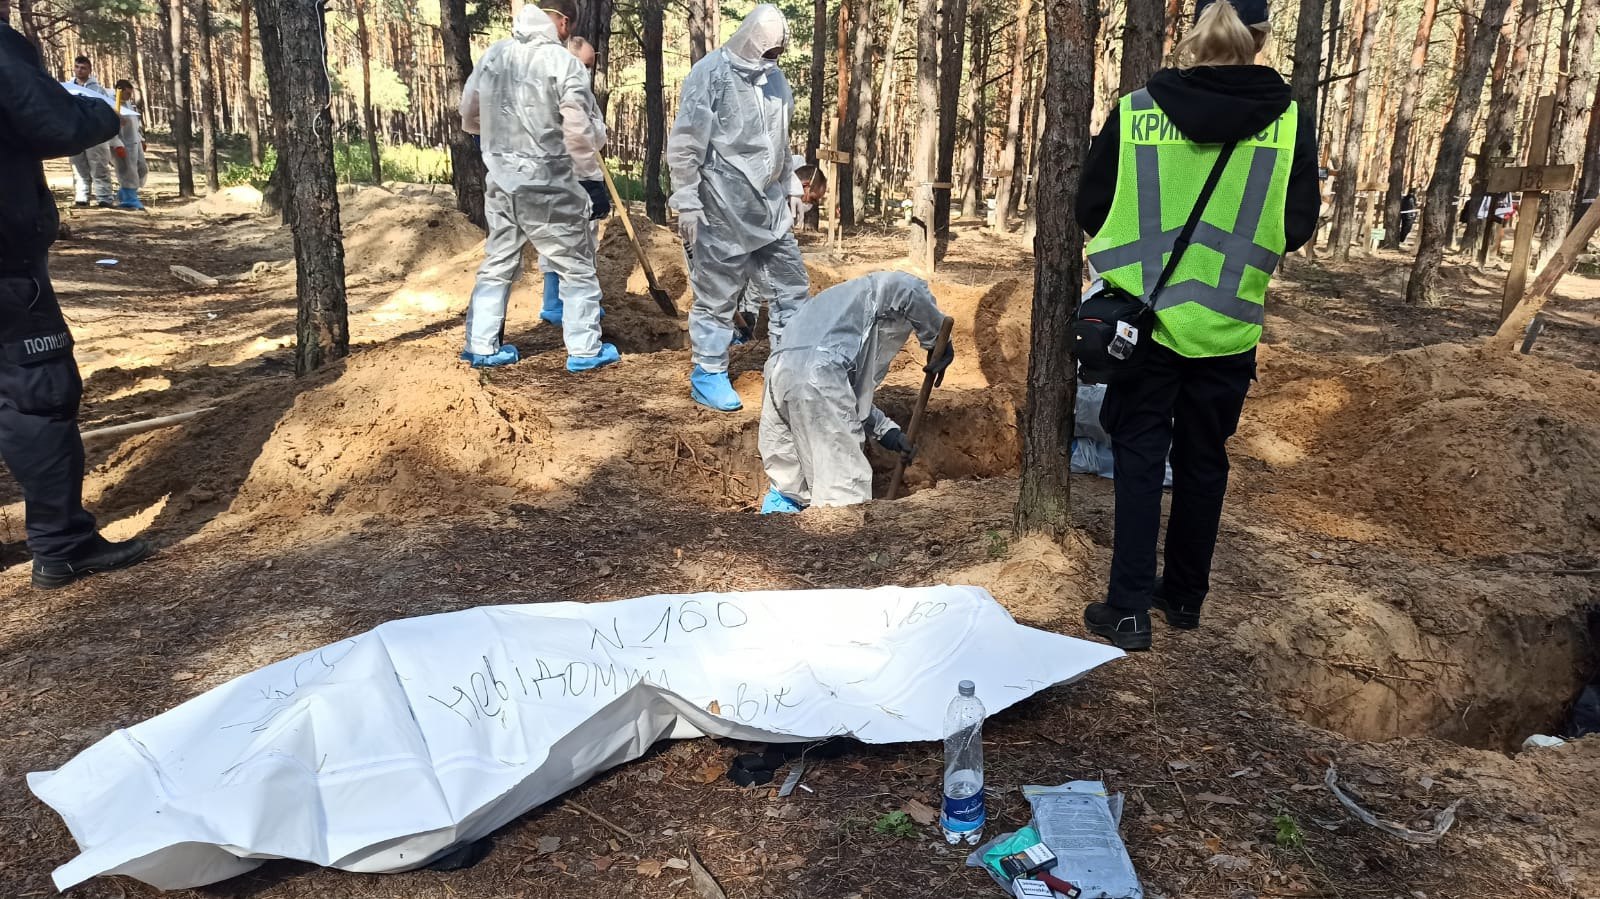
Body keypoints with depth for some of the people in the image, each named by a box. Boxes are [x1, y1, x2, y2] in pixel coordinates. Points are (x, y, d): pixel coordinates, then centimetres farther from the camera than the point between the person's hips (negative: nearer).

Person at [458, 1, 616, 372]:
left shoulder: (493, 55, 6)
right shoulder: (564, 63, -12)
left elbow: (468, 115, 15)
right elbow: (579, 132, -14)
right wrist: (593, 180, -6)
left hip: (501, 182, 6)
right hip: (548, 187, -6)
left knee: (498, 265, 17)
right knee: (577, 267, 7)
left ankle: (482, 346, 21)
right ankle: (585, 350, 11)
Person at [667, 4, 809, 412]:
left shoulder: (775, 78, 11)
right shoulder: (711, 74, -10)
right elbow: (684, 145, -11)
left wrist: (789, 192, 21)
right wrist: (686, 203, -14)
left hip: (769, 210, 7)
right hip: (722, 211, -7)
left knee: (792, 287, 9)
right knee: (717, 296, 2)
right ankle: (708, 374, 16)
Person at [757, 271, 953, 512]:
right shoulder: (879, 288, 18)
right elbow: (909, 289, -10)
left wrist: (884, 430, 30)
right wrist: (938, 343, 3)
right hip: (817, 375, -8)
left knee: (787, 478, 20)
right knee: (844, 492, -4)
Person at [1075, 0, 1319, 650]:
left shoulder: (1135, 111, -7)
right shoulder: (1291, 121, -5)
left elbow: (1090, 211, -1)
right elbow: (1298, 227, 1)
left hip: (1145, 318, -1)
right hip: (1228, 325, 1)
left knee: (1138, 456, 8)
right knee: (1203, 459, 15)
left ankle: (1129, 609, 6)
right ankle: (1184, 596, 28)